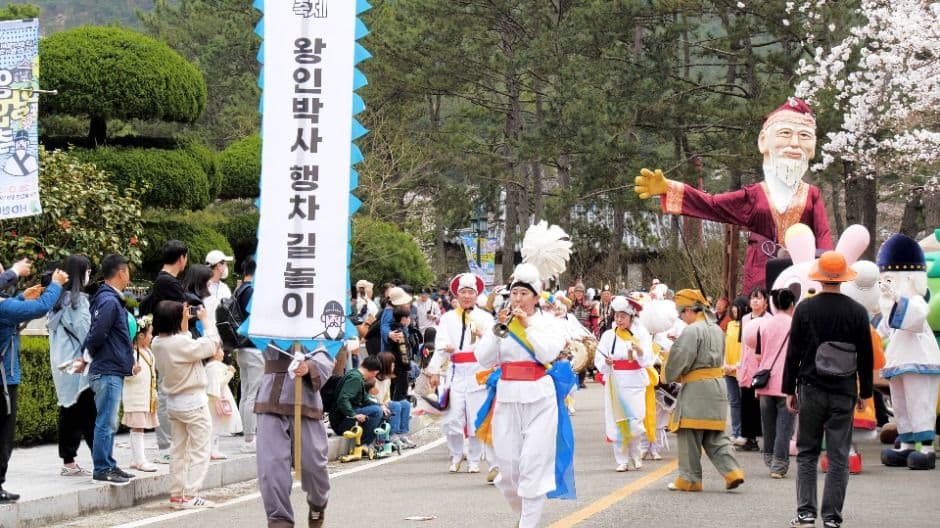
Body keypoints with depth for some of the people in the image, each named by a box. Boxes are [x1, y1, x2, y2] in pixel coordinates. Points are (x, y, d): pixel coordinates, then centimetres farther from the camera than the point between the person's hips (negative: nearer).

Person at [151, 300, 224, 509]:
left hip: (173, 402, 8)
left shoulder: (158, 343, 0)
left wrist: (185, 325, 8)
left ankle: (176, 495, 16)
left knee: (178, 450, 14)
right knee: (199, 451, 0)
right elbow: (212, 344, -18)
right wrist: (205, 319, -7)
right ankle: (190, 495, -3)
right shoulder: (180, 342, -24)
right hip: (193, 402, -8)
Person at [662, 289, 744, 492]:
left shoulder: (691, 331, -15)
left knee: (690, 434, 1)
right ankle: (732, 471, 1)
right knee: (714, 435, 13)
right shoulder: (716, 329, 13)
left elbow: (680, 360, -16)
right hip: (717, 385, 9)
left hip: (696, 387, -8)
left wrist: (668, 377, 3)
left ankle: (689, 479, 6)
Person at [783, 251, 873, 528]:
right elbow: (866, 356, 3)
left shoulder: (805, 309, -4)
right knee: (838, 457, 4)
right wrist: (865, 392, 13)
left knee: (807, 454, 9)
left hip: (811, 390, 0)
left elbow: (793, 352, -1)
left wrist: (789, 390, 7)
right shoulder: (857, 312, -2)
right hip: (844, 392, 0)